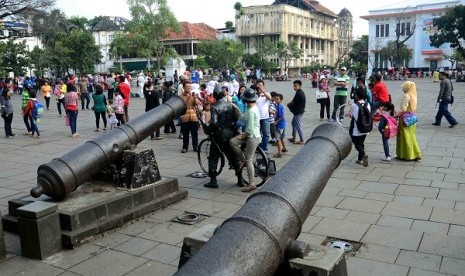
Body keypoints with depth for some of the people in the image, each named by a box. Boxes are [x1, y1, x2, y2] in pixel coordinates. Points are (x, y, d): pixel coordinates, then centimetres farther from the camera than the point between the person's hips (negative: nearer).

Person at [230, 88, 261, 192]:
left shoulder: (251, 111, -21)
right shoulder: (253, 108, 9)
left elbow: (250, 129, -22)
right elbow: (243, 118, 16)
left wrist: (242, 136, -9)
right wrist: (236, 109, 8)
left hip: (253, 137, -10)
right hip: (251, 136, 10)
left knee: (249, 160, -3)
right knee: (232, 141, 3)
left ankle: (252, 184, 6)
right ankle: (242, 160, 12)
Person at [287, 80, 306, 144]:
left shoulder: (299, 94, -22)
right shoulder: (301, 92, 10)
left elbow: (293, 102, -17)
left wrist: (288, 104, 2)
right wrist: (290, 104, -3)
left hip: (298, 112, -11)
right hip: (298, 111, 11)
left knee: (298, 126, -3)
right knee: (293, 123, 21)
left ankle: (302, 140, 5)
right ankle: (293, 138, 29)